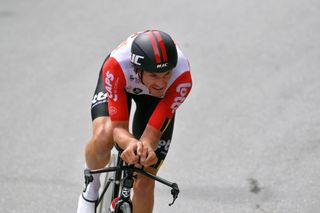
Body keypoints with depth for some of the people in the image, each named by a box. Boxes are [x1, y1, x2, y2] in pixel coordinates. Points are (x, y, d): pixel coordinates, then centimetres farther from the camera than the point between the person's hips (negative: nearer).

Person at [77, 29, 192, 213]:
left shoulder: (182, 76, -42)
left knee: (144, 183, -5)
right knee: (102, 138, -34)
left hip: (156, 100, 1)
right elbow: (118, 127, -39)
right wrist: (131, 143, -61)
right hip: (121, 81, -1)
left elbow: (153, 132, -39)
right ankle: (92, 184, 1)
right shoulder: (116, 65, -43)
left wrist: (146, 148, -62)